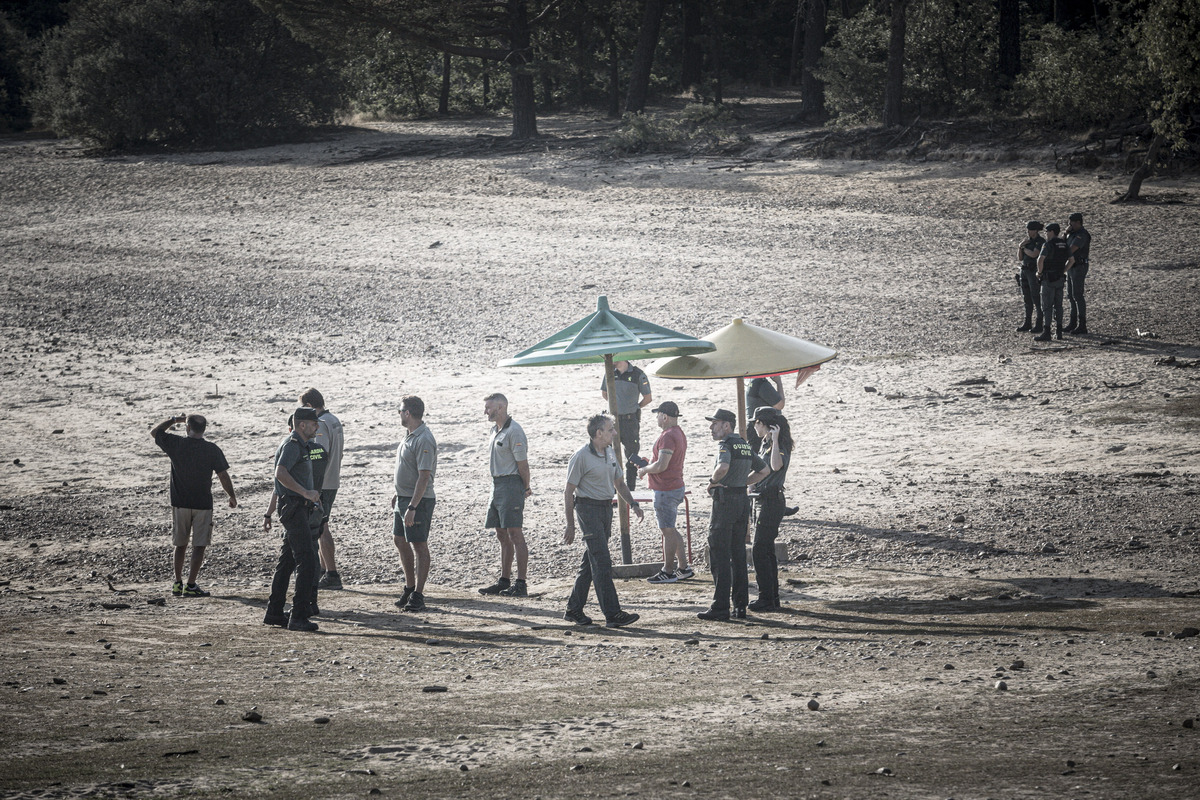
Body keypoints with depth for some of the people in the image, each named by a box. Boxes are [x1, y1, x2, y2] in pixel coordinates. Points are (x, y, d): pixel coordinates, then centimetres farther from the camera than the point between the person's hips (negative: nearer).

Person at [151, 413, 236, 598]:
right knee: (199, 546, 2)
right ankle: (191, 586, -4)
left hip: (180, 504, 2)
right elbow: (223, 476, -6)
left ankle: (178, 583, 21)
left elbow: (155, 432, 11)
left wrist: (174, 419, 19)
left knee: (180, 545, 15)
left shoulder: (176, 444, -6)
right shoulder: (212, 450, -8)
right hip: (203, 504, -2)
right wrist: (232, 496, 7)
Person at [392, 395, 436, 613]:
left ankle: (418, 596, 0)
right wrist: (397, 494, 22)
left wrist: (412, 507, -26)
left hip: (418, 501, -10)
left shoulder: (424, 440, -20)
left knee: (419, 546, -4)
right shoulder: (410, 436, 11)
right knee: (400, 540, 17)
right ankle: (410, 588, 28)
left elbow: (424, 476, -24)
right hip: (403, 498, 10)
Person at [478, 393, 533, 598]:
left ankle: (521, 584, -8)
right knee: (502, 535, 13)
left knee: (515, 534, -9)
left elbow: (522, 463, -14)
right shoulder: (496, 430, 15)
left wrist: (525, 488, -4)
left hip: (511, 485, -10)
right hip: (497, 485, 10)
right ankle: (504, 582, 19)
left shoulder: (514, 431, -15)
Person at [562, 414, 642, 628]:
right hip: (588, 508, -8)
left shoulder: (610, 453, 11)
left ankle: (574, 609, 21)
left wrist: (633, 505, 9)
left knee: (591, 562, 12)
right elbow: (569, 492, -9)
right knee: (602, 562, -12)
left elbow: (619, 483, 23)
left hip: (606, 508, 8)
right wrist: (570, 525, -11)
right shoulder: (582, 457, -12)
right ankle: (612, 614, -15)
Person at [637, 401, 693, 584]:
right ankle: (683, 567, 20)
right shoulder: (679, 433, 13)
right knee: (671, 529, 18)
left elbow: (662, 465, -27)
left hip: (666, 490, -11)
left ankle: (668, 572, 1)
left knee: (667, 530, -4)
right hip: (676, 486, 11)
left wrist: (645, 470, -10)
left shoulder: (668, 437, -21)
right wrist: (648, 465, 15)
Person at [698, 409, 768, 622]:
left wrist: (712, 481, -16)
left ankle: (720, 608, -7)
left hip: (724, 502, -8)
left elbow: (723, 467, -34)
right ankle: (740, 606, 14)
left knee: (719, 557, -5)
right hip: (743, 500, 8)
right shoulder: (744, 445, 13)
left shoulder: (726, 445, -13)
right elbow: (763, 471, 24)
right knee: (738, 556, 13)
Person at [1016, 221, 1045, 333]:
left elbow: (1034, 254, -24)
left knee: (1036, 299, -4)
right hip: (1025, 272, 8)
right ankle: (1028, 323, 18)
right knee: (1027, 299, 11)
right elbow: (1020, 258, 11)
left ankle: (1040, 325, 2)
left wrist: (1024, 248, -7)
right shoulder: (1028, 241, 12)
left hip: (1035, 272, -8)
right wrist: (1020, 246, -5)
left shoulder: (1041, 242, -11)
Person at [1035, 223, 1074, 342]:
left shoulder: (1048, 244, -13)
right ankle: (1059, 332, 13)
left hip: (1048, 279, -7)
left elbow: (1041, 259, -26)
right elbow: (1072, 260, 18)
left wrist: (1039, 272, -11)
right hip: (1060, 279, 7)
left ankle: (1046, 333, -11)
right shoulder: (1064, 244, 10)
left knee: (1047, 306, -7)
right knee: (1058, 305, 12)